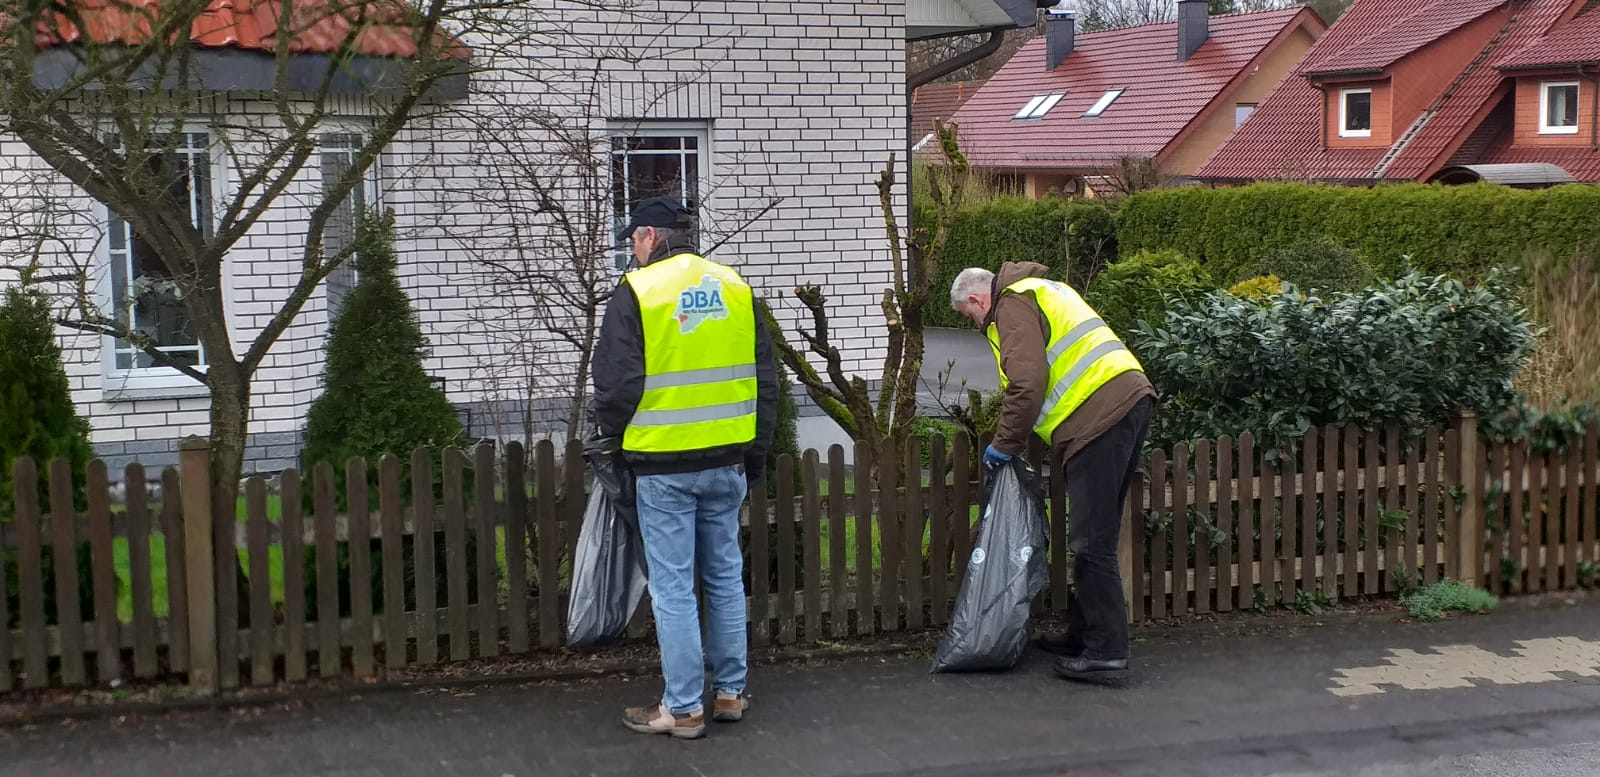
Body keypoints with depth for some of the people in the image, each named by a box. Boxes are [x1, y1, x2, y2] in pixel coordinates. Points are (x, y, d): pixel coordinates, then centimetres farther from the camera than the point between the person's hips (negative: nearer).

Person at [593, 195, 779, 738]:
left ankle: (683, 708, 6)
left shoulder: (637, 292, -9)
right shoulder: (735, 287, 8)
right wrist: (757, 451, 20)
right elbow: (765, 379, 12)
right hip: (727, 460, 5)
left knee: (673, 588, 1)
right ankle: (730, 693, 23)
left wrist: (612, 435, 9)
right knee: (726, 577, 15)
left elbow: (615, 384, -10)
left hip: (664, 464, -5)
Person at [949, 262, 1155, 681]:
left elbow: (1027, 384, -16)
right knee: (1095, 536, 16)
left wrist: (1005, 444, -4)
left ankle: (1105, 650, -8)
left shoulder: (1013, 304, -3)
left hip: (1100, 416, -10)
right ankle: (1084, 633, 25)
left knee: (1091, 542, -8)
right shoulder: (1043, 292, 28)